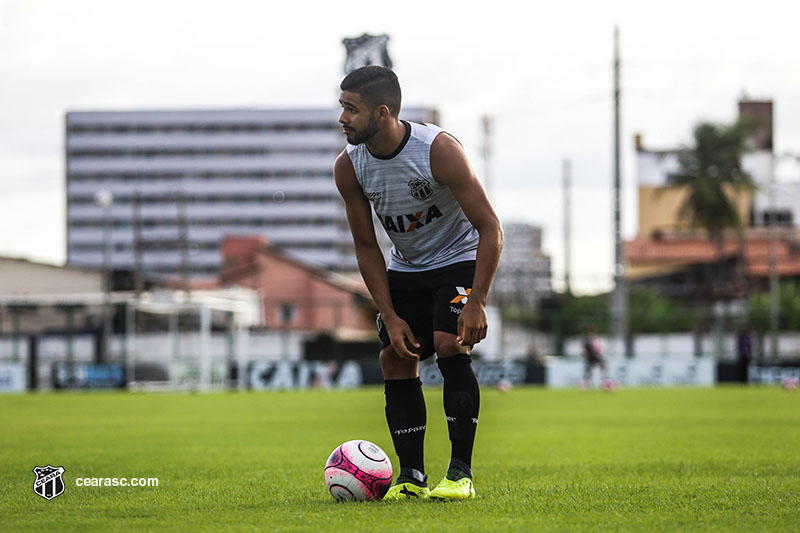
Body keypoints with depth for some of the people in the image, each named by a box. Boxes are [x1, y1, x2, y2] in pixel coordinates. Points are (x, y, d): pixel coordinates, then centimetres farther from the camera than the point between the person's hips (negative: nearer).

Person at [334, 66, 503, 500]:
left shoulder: (438, 150, -27)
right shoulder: (348, 167, -13)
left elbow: (490, 228, -22)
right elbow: (366, 246, -2)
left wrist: (477, 303, -28)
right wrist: (390, 316, -10)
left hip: (458, 260, -5)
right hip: (405, 269, 5)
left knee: (449, 345, -23)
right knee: (395, 360, -5)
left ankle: (461, 472, -18)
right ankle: (411, 477, 2)